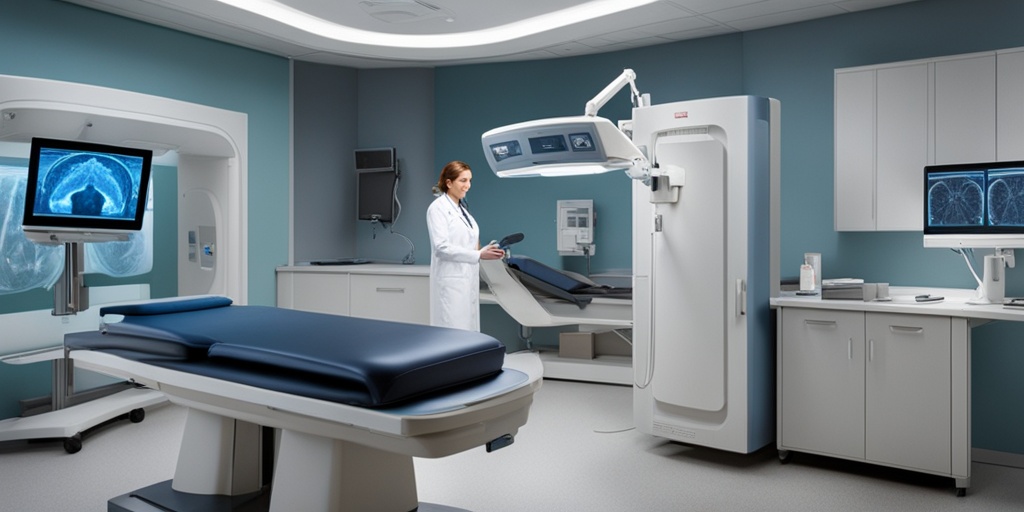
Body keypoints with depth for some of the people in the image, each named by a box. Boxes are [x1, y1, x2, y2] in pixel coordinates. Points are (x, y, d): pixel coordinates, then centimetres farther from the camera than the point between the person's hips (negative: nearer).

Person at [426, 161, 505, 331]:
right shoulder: (438, 207, -10)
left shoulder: (462, 208, 16)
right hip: (451, 281, -8)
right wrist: (479, 255, -20)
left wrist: (485, 250, 2)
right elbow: (442, 247, -19)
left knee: (468, 330, 9)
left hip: (468, 279, 8)